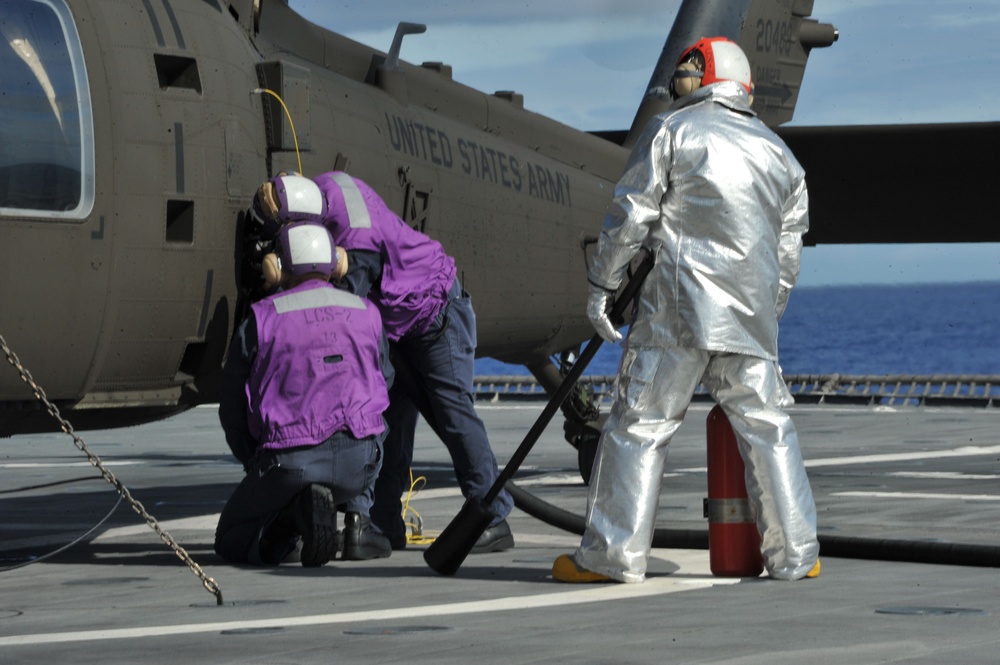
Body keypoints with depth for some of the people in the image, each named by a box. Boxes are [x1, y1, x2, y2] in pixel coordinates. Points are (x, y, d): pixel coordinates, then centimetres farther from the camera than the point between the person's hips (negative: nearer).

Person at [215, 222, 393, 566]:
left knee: (230, 543, 20)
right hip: (357, 465, 3)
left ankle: (298, 510, -10)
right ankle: (357, 518, 15)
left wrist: (257, 467, 24)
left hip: (289, 463, -3)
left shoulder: (261, 318, 3)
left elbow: (232, 409, 9)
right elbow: (383, 380, 27)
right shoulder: (367, 312, 11)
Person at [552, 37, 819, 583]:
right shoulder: (780, 154, 18)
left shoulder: (670, 131, 1)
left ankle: (612, 553, -2)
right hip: (750, 313, 4)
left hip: (675, 309, -4)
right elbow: (787, 255, 19)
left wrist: (601, 285, 0)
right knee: (766, 426, 9)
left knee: (640, 423, -1)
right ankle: (794, 554, 8)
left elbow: (631, 214, -6)